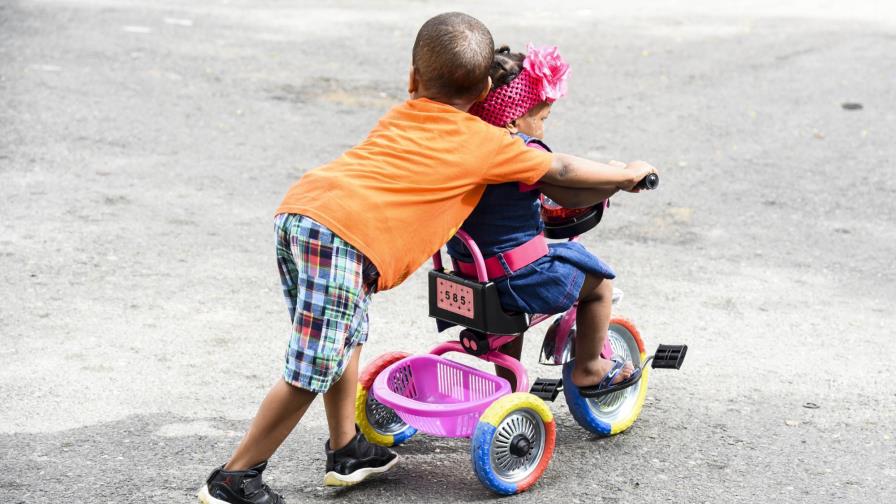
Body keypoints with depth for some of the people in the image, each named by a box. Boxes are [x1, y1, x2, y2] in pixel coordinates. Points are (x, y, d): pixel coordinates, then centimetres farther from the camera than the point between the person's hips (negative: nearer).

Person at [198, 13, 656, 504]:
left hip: (296, 207, 8)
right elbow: (560, 170, 24)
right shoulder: (484, 142, 14)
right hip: (346, 235, -8)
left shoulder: (399, 117, 31)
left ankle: (347, 451, 36)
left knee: (345, 338, 26)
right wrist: (626, 175, 37)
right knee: (311, 374, -2)